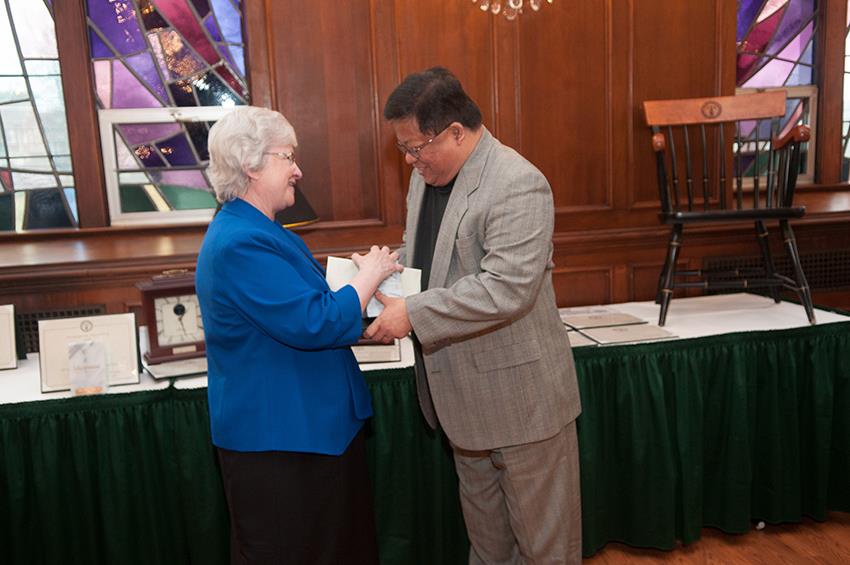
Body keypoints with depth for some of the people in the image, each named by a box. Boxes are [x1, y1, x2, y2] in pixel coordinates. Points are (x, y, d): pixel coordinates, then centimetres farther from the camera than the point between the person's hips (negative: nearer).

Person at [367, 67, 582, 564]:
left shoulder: (518, 184, -22)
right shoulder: (428, 175, 5)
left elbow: (507, 288, -29)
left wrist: (412, 314, -27)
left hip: (519, 388, -8)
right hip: (463, 388, 9)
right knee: (481, 515, 26)